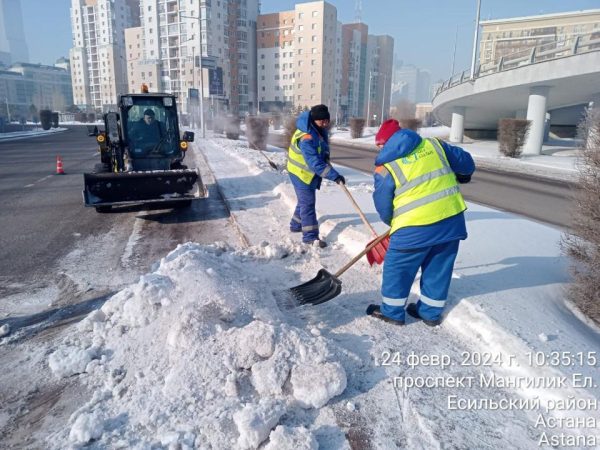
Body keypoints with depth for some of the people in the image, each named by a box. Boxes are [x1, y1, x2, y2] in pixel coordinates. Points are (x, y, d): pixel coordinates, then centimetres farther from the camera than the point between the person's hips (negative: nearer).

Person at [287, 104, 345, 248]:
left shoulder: (319, 130, -2)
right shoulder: (306, 138, -33)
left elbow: (324, 145, 18)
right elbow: (314, 163, -38)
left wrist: (326, 157, -2)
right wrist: (334, 175, -40)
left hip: (310, 172, 9)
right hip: (302, 173, -9)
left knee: (305, 201, 21)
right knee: (308, 203, -7)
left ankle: (296, 225, 38)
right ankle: (310, 236, -3)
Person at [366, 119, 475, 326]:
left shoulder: (385, 167, -3)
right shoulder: (433, 144, 9)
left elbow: (383, 205, 4)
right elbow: (465, 161, 20)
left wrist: (392, 222, 24)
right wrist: (463, 175, 42)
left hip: (416, 226, -5)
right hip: (452, 218, 6)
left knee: (397, 267, 13)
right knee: (439, 267, 19)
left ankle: (392, 311, 24)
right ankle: (431, 312, 32)